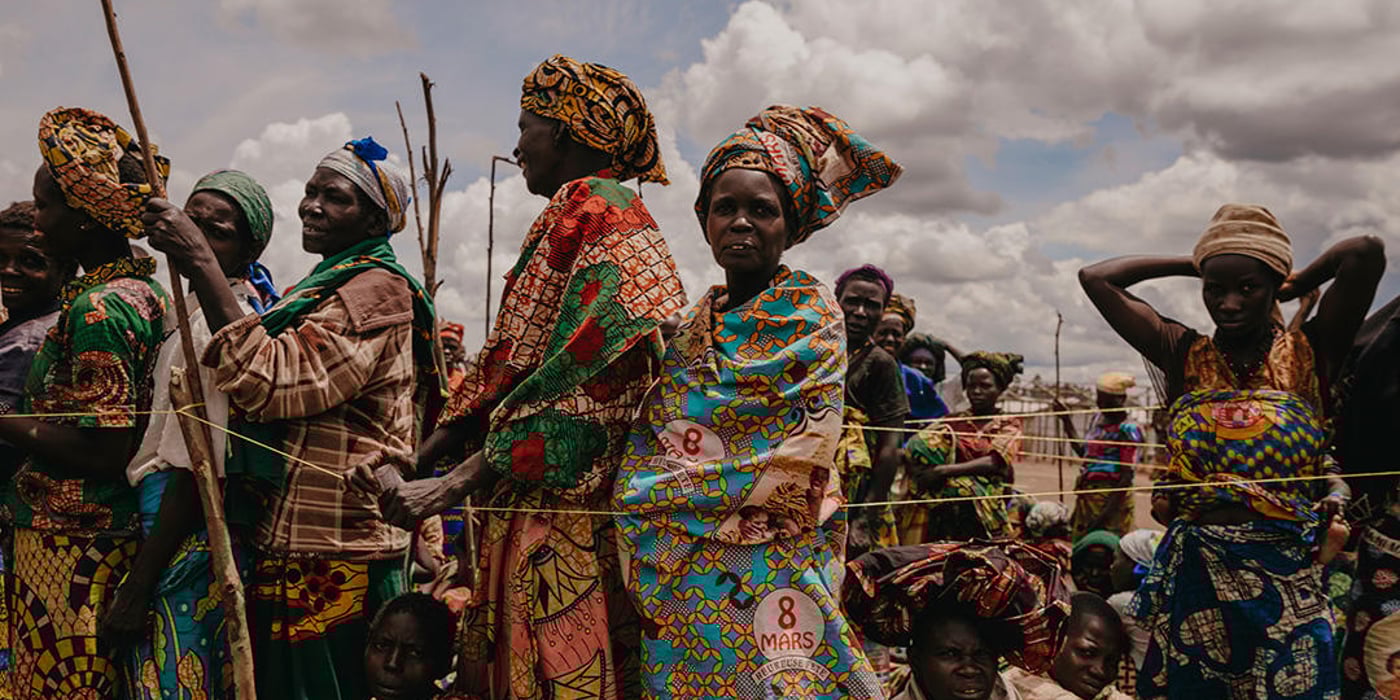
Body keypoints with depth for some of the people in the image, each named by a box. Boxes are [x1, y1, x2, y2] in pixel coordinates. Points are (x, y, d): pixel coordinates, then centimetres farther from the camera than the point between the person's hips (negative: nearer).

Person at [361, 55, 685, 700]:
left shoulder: (606, 217, -9)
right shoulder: (563, 222, 21)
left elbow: (583, 379, -21)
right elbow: (504, 369, 18)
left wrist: (453, 484, -22)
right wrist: (411, 465, 9)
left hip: (570, 505, -9)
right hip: (522, 509, 9)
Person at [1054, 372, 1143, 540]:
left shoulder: (1126, 429, -13)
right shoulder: (1098, 419, 12)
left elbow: (1126, 476, -16)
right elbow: (1083, 452, 23)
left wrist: (1108, 512, -20)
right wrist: (1067, 422, 22)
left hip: (1111, 496, -8)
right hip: (1088, 495, 8)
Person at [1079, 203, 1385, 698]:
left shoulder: (1310, 355, 0)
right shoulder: (1185, 356, 4)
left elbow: (1366, 253, -14)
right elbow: (1096, 279, 0)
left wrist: (1296, 284, 4)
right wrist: (1195, 264, 7)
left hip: (1288, 577, -2)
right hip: (1195, 572, 2)